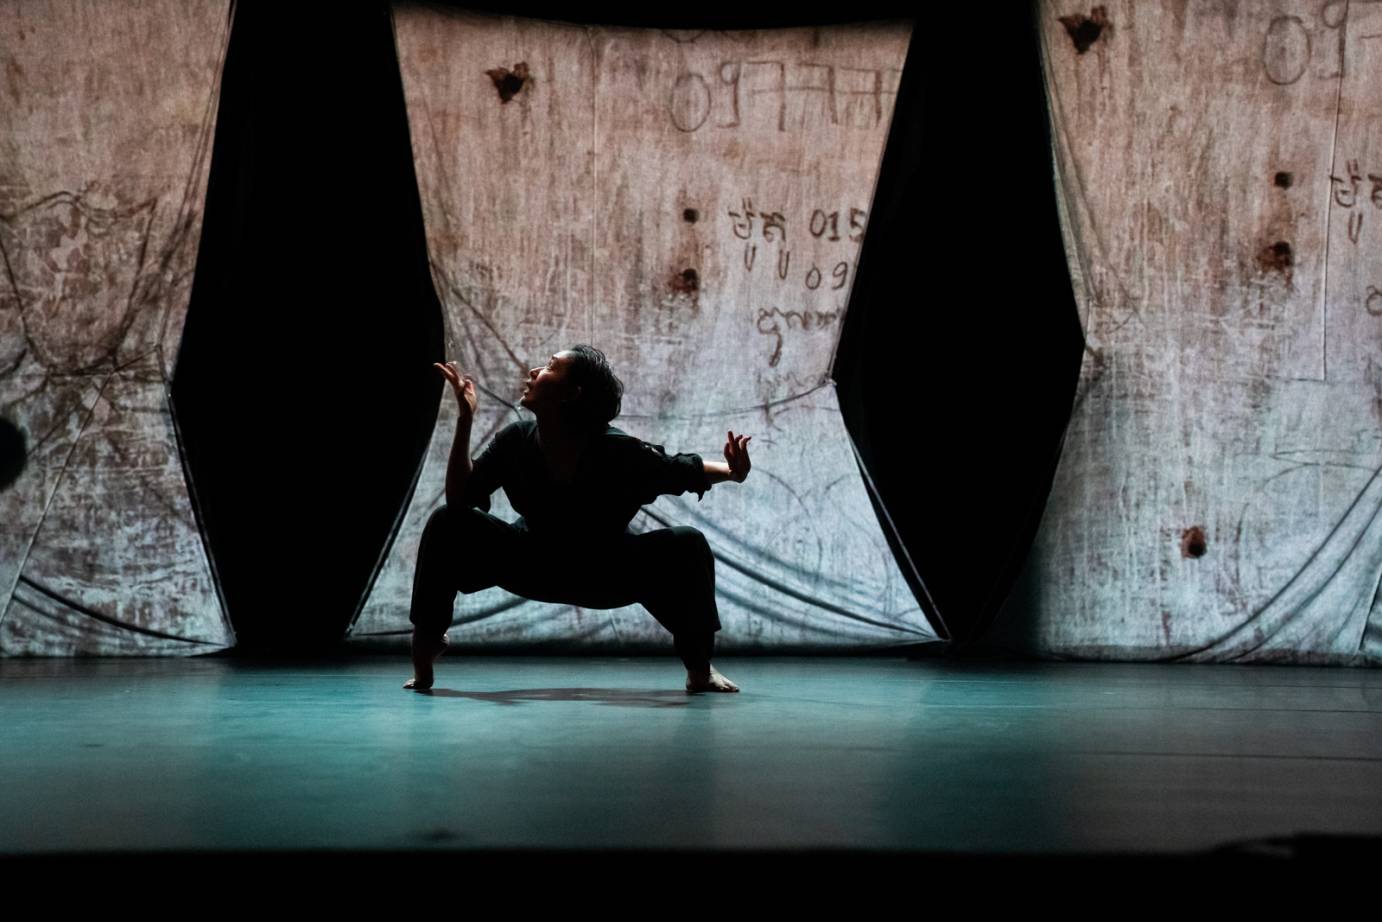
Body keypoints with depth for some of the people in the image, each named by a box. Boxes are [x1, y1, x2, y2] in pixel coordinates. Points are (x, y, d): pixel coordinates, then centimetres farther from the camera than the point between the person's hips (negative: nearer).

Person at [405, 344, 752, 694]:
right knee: (446, 524, -21)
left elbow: (684, 471, -14)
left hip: (606, 575, -2)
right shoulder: (515, 440, -21)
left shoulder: (620, 452, -27)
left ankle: (699, 669, -6)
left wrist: (731, 470, -34)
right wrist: (464, 421, -30)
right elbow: (459, 499, -21)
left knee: (687, 544, -27)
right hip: (530, 567, 2)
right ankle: (425, 648, -3)